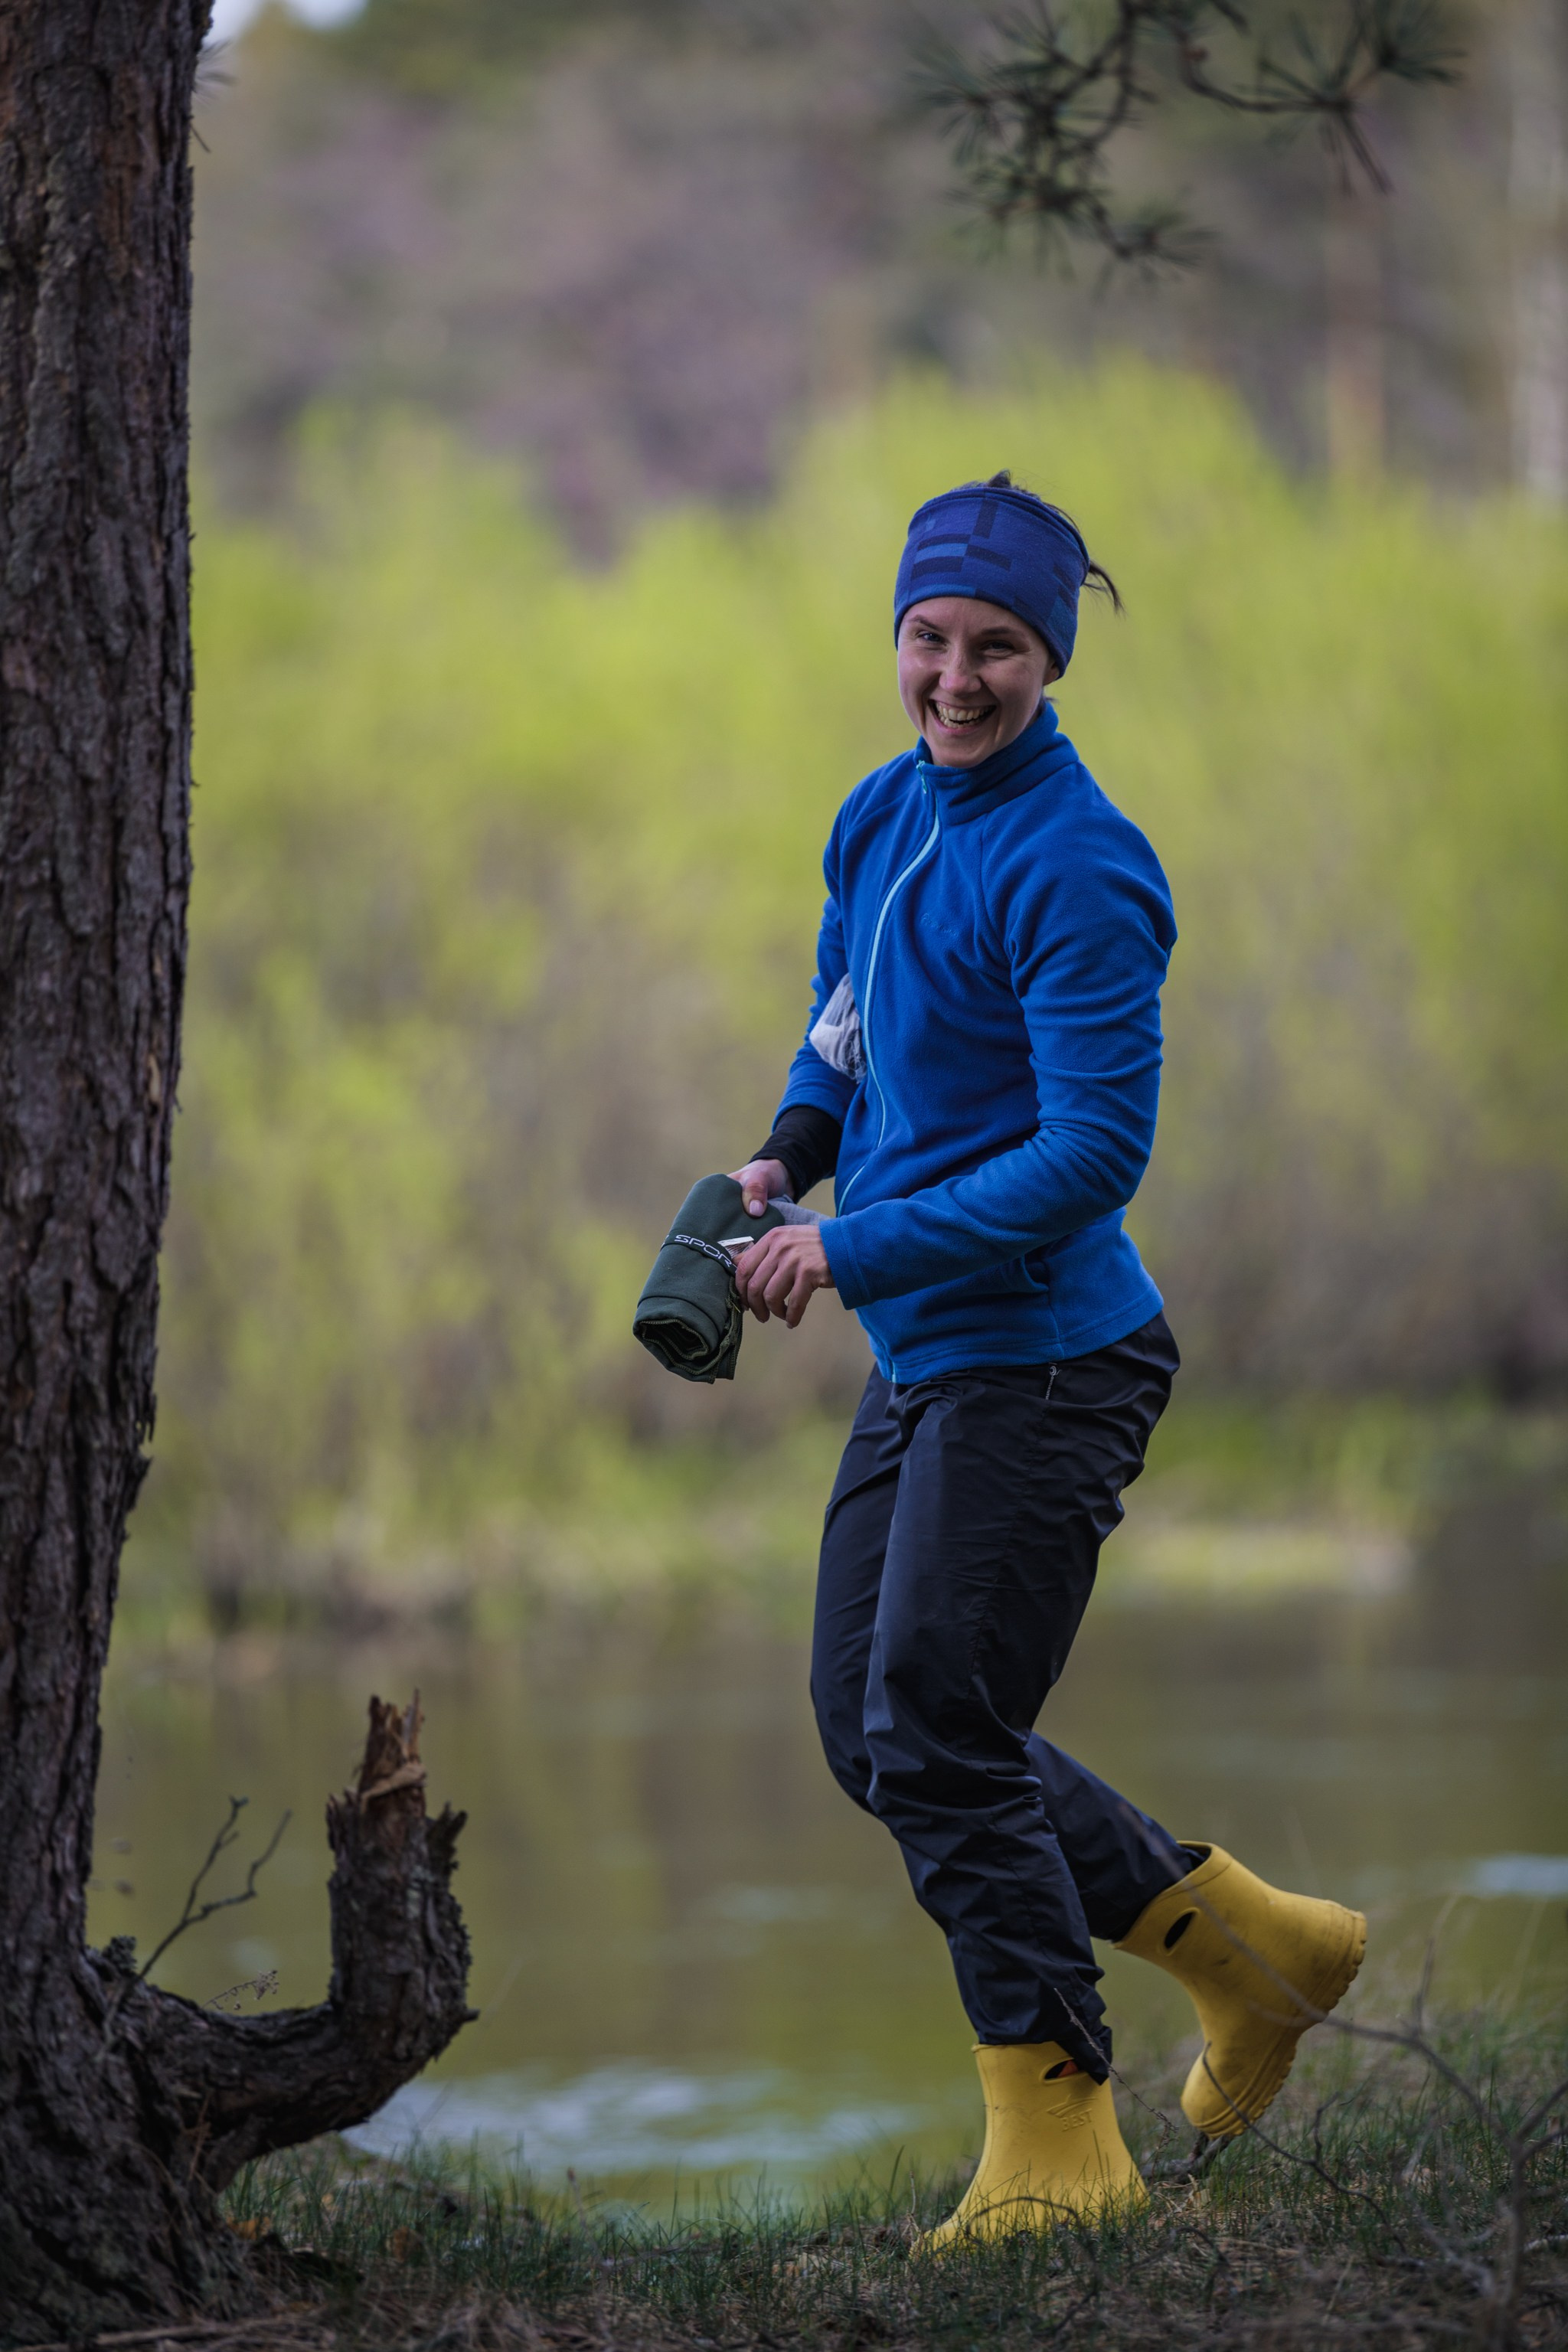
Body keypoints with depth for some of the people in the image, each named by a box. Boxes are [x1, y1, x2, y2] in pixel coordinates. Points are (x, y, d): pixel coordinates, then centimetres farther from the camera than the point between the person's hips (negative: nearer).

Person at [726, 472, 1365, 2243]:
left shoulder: (1074, 872, -18)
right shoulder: (882, 818, 9)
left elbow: (1094, 1154, -21)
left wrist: (856, 1248, -21)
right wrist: (790, 1156, 6)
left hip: (1042, 1354, -9)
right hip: (921, 1365, 9)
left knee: (935, 1740, -10)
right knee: (872, 1729, 12)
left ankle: (1057, 2146, 2)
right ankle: (1247, 1944, 24)